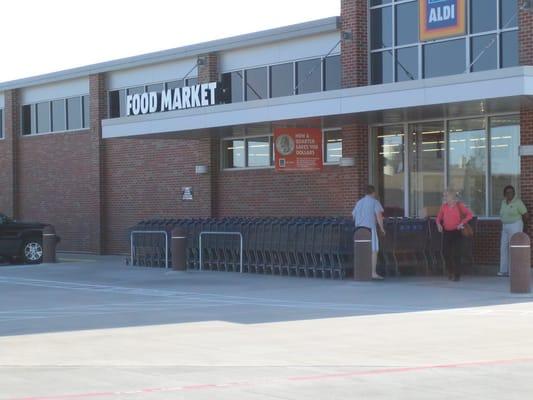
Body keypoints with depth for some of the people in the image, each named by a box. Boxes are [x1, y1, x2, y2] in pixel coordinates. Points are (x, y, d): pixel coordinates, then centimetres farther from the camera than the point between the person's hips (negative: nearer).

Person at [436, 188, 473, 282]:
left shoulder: (459, 206, -4)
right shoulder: (444, 206, 7)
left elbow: (470, 214, -5)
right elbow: (439, 217, 15)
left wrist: (462, 223, -14)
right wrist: (439, 224, -5)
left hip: (457, 232, -4)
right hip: (446, 232, 4)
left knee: (456, 254, -6)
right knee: (446, 253, 3)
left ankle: (457, 275, 4)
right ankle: (450, 272, 22)